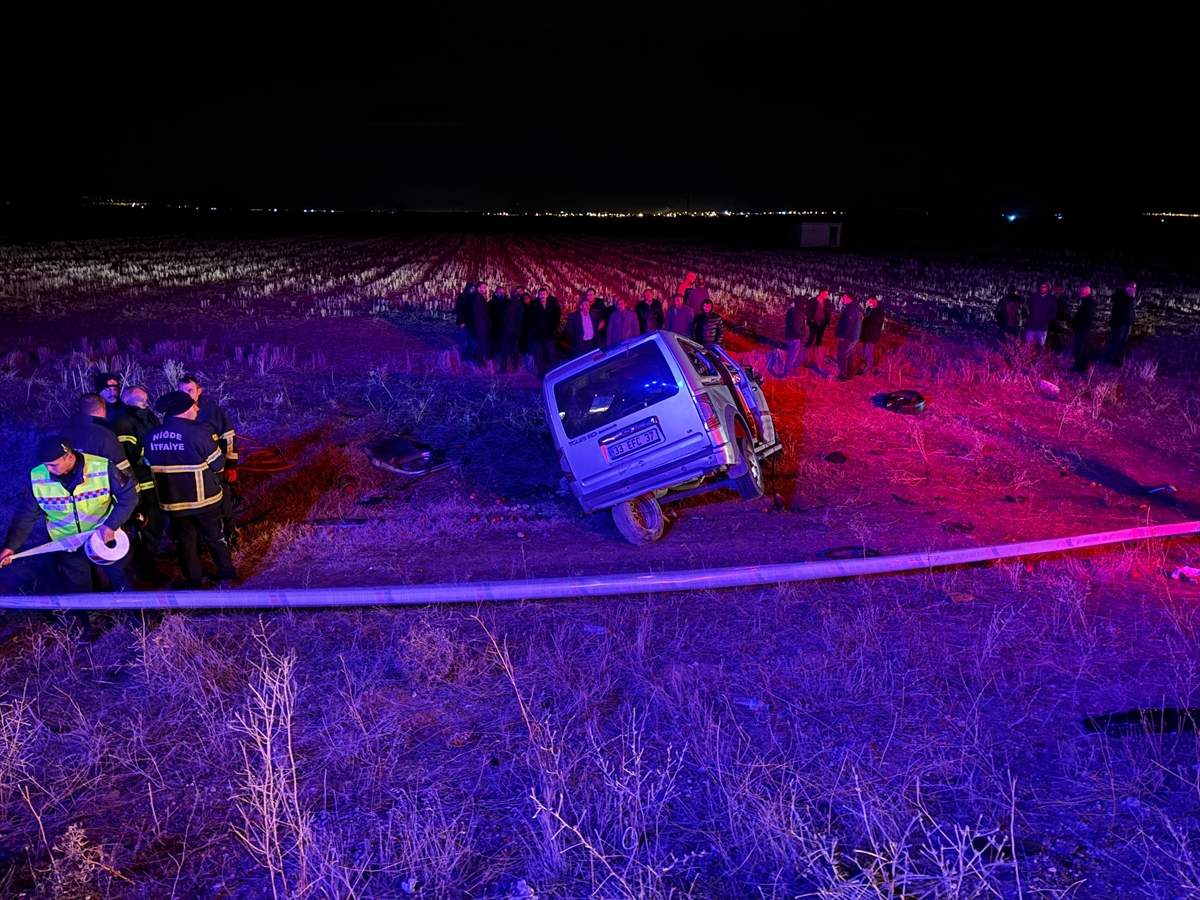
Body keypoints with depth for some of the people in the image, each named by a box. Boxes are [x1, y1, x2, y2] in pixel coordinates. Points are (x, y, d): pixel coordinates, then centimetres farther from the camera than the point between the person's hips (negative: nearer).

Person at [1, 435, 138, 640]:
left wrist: (112, 524, -26)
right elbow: (25, 514, -10)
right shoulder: (37, 478, -19)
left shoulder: (103, 468, -25)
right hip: (67, 544, 1)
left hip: (105, 536, -1)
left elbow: (128, 496, -16)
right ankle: (83, 626, 39)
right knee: (79, 588, 15)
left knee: (120, 578, 16)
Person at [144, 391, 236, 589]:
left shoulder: (151, 436, -3)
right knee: (216, 537, 14)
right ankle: (226, 576, 24)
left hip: (172, 500, 4)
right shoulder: (198, 432, -18)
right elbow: (217, 464, -12)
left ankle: (193, 581, 25)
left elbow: (151, 465, 7)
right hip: (202, 498, -3)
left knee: (184, 540, 16)